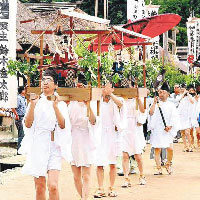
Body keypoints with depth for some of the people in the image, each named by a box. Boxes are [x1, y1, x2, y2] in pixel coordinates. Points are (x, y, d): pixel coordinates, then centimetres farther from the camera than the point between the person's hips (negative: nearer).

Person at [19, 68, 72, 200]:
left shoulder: (61, 104, 8)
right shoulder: (36, 102, 11)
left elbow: (63, 125, -5)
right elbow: (28, 124, 2)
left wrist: (55, 107, -15)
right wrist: (32, 105, -9)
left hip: (54, 146, -1)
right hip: (37, 147, 1)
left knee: (53, 185, -16)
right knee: (40, 186, 1)